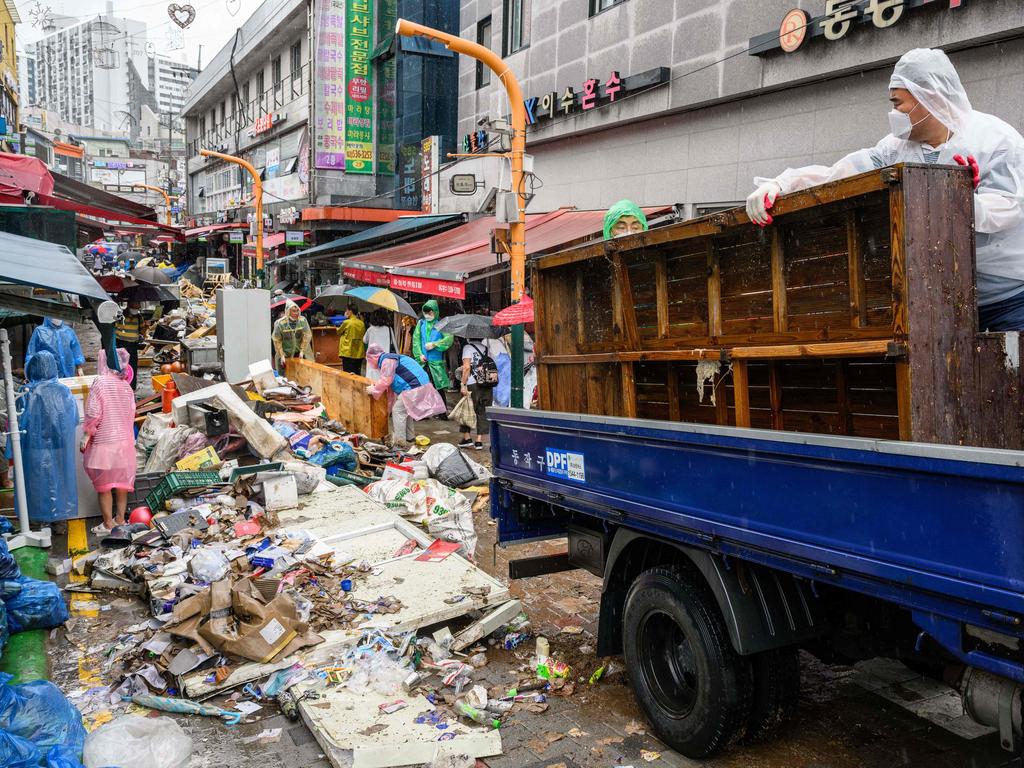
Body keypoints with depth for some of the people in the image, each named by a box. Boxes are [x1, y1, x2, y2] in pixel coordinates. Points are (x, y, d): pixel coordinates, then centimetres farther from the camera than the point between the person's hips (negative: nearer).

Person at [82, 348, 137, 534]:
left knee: (103, 485, 5)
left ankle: (108, 524, 10)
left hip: (104, 441, -5)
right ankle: (120, 519, 19)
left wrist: (86, 436, -4)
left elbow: (93, 413, -13)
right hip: (125, 441, 5)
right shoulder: (126, 386, 3)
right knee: (122, 481, 13)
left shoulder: (100, 383, -12)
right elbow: (132, 411, 6)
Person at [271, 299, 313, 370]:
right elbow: (277, 340, -9)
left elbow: (307, 336, -8)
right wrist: (281, 355, -9)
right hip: (285, 354, -1)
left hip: (299, 353, 2)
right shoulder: (280, 323, -17)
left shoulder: (302, 320, -13)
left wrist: (302, 351, -9)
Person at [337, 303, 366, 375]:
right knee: (357, 374, 10)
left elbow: (338, 332, 6)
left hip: (348, 353, -5)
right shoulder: (362, 323, 3)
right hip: (359, 353, 5)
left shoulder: (347, 322, -11)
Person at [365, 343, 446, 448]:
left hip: (414, 387, -11)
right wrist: (376, 384, 19)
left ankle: (399, 443, -4)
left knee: (398, 411, -6)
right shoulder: (391, 358, 23)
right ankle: (409, 438, 29)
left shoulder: (387, 360, -10)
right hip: (419, 385, 11)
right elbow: (389, 380, 25)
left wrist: (373, 390, 3)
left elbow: (386, 381, -12)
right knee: (405, 411, 21)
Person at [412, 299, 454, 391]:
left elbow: (449, 338, -13)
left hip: (436, 362, -3)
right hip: (423, 362, 3)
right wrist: (419, 354, -8)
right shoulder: (421, 323, 8)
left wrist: (434, 344, -18)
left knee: (439, 387, 0)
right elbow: (416, 340, 4)